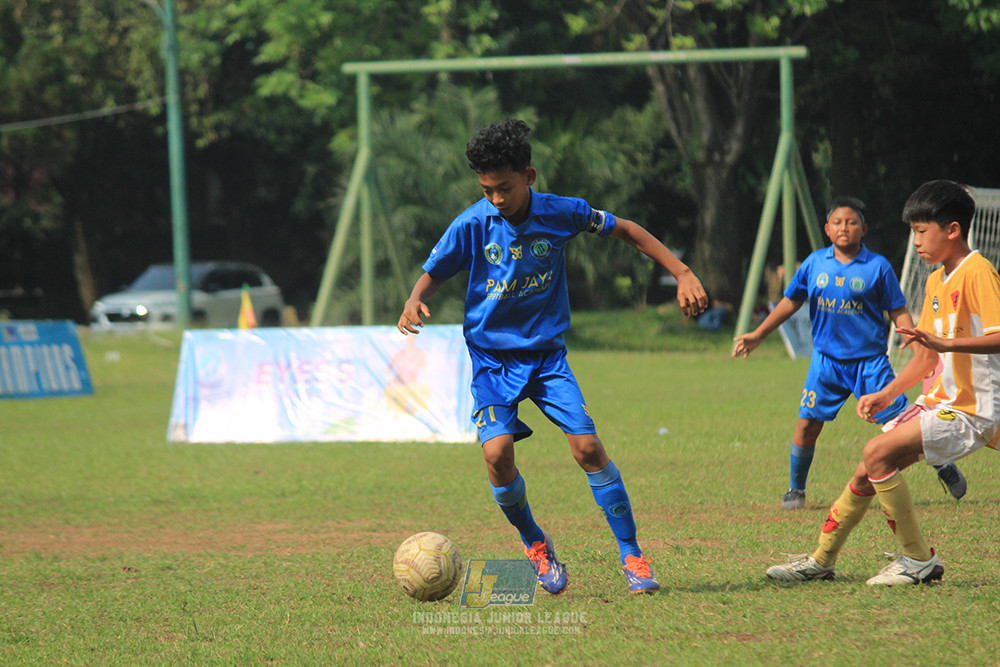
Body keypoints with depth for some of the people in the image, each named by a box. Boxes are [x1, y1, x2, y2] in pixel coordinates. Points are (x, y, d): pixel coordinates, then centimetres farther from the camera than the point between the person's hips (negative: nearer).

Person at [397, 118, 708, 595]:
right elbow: (433, 274, 1)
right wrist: (415, 300, -22)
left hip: (547, 353, 1)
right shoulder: (472, 224, -12)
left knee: (587, 447, -14)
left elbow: (625, 231, 5)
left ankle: (632, 556, -1)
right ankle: (535, 545, 6)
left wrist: (682, 274, 0)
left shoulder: (561, 214, -9)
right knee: (497, 452, -21)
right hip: (492, 355, -1)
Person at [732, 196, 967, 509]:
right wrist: (758, 335, 15)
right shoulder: (815, 263, 4)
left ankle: (945, 468, 16)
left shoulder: (878, 267, -4)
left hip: (870, 360, -2)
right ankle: (795, 489, 14)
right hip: (827, 359, 2)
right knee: (807, 423, -4)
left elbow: (898, 311, 0)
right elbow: (790, 301, 15)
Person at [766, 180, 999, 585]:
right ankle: (822, 560, 22)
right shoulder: (937, 280, 16)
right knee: (867, 472, 8)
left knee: (878, 452, -21)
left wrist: (944, 343, -37)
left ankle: (919, 561, -11)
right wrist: (887, 395, 13)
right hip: (942, 400, 9)